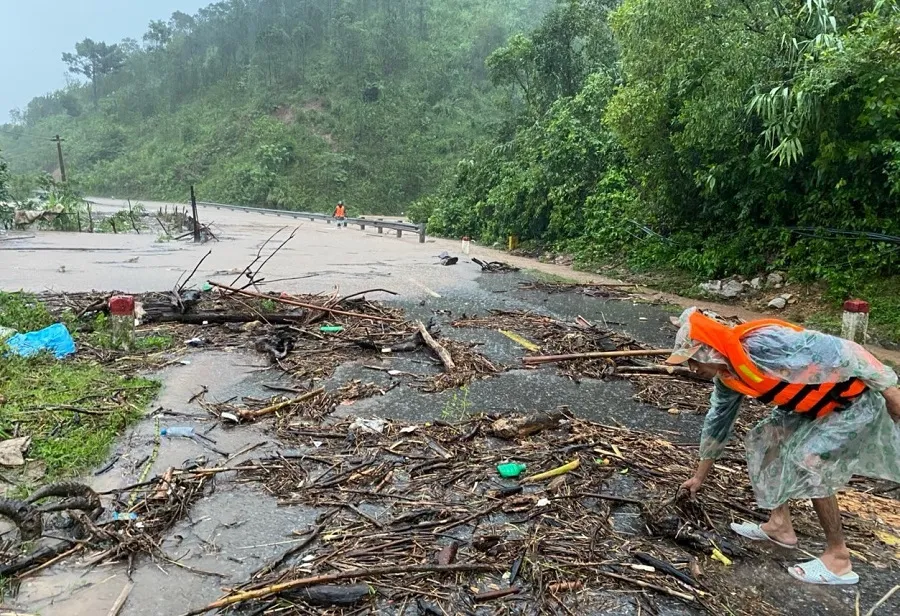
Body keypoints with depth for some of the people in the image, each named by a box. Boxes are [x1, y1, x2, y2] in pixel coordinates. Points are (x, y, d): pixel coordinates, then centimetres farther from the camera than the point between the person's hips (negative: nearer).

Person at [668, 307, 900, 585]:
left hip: (857, 398, -9)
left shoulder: (761, 343, -33)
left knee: (809, 462, -15)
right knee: (767, 439, 8)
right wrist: (700, 476, 17)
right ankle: (780, 526, 18)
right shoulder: (727, 378, -3)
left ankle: (838, 557, 0)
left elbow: (840, 351, -28)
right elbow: (717, 423, 9)